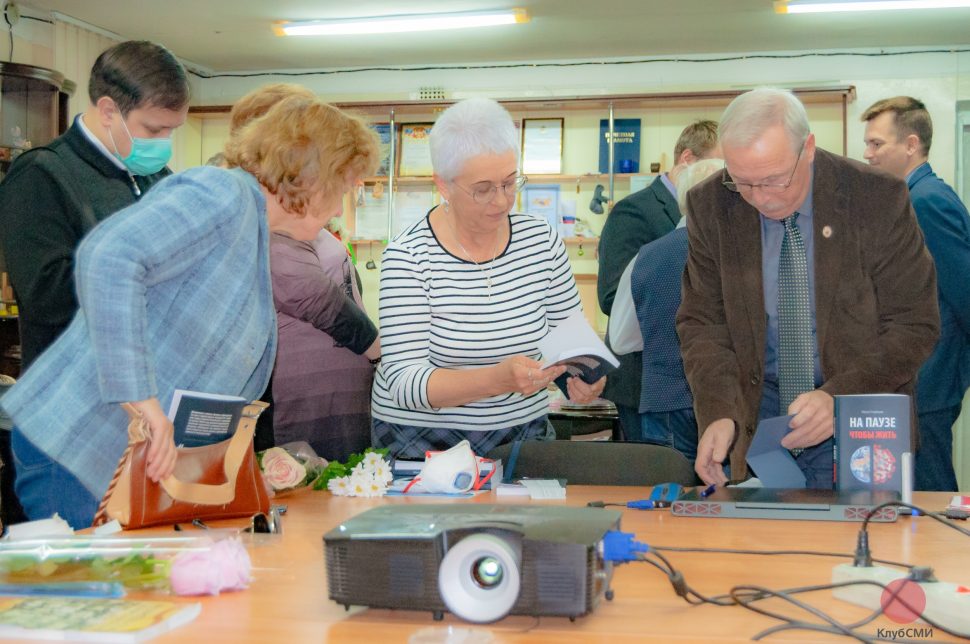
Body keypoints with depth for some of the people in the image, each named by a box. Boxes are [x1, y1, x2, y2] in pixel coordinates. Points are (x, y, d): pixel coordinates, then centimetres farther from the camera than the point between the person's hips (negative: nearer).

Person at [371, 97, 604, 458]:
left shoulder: (541, 241, 1)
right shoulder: (408, 256, -12)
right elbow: (404, 383, -17)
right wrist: (499, 379, -32)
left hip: (523, 431, 3)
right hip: (422, 439, -3)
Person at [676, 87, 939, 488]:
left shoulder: (877, 198, -14)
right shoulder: (710, 206, -7)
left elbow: (916, 325, -11)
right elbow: (702, 321, -3)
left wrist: (839, 398, -25)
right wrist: (719, 413, -20)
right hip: (757, 410, 2)